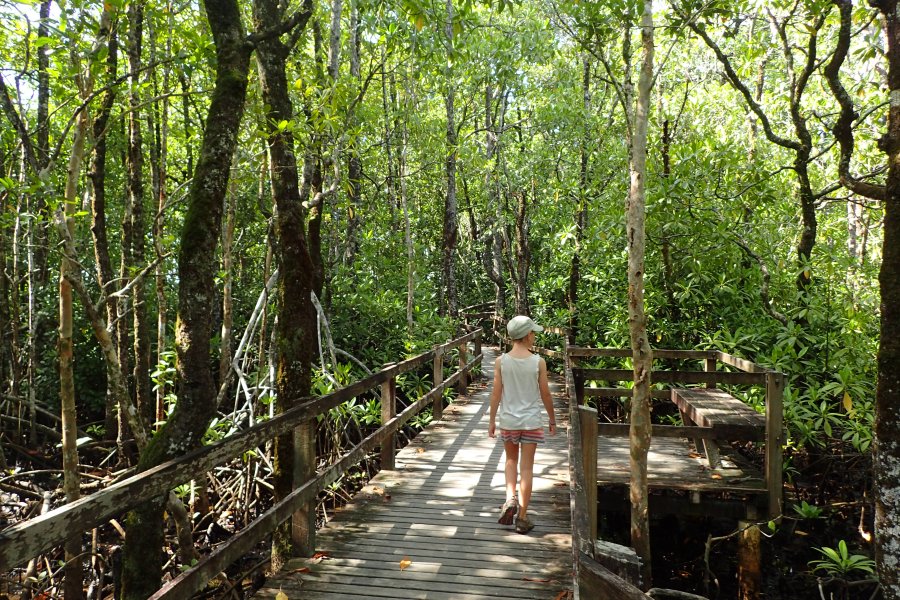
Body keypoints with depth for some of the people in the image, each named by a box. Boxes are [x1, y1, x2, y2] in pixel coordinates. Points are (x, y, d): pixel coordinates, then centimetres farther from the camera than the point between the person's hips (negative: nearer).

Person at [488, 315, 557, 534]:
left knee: (511, 460, 23)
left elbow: (496, 393, -5)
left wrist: (492, 421, 5)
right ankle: (522, 517, 11)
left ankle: (510, 498, 3)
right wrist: (552, 419, 11)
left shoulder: (501, 361, -7)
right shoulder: (538, 362, -9)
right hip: (531, 421, -1)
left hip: (508, 420, 1)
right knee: (526, 467, 6)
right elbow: (545, 394, -2)